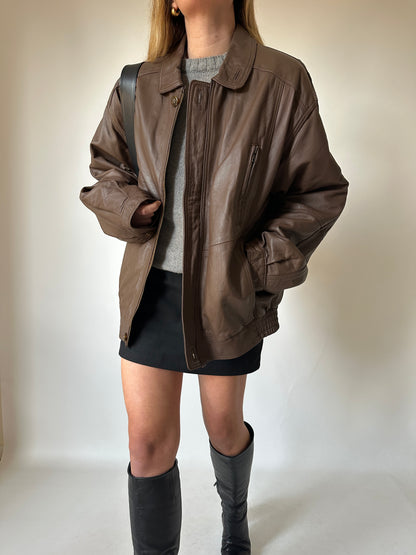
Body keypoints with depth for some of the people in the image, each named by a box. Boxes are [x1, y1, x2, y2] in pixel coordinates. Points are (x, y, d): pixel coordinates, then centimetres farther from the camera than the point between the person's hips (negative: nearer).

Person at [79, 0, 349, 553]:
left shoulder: (283, 80, -6)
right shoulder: (141, 83, 4)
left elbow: (322, 191, -2)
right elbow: (105, 167, 15)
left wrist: (263, 264, -11)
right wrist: (129, 208, -6)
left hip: (229, 291, -1)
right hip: (151, 285, 2)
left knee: (224, 425, 18)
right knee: (147, 442, 2)